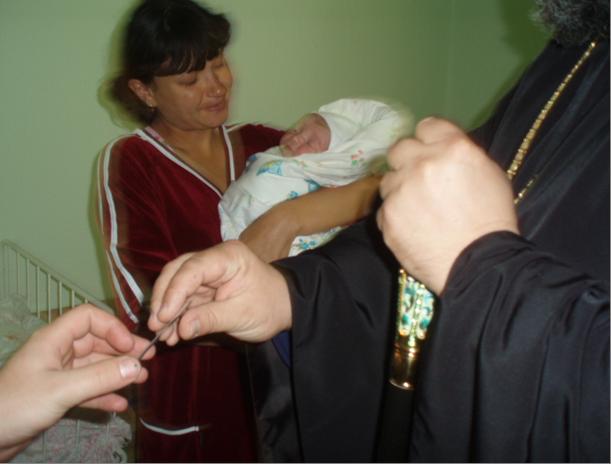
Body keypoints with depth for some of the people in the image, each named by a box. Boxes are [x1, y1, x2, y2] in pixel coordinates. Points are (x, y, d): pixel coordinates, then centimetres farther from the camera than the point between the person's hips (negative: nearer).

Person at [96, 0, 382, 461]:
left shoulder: (259, 142, 1)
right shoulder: (130, 161, -11)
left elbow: (381, 177, -4)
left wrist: (327, 142, -23)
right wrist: (273, 229, -29)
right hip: (193, 394, -3)